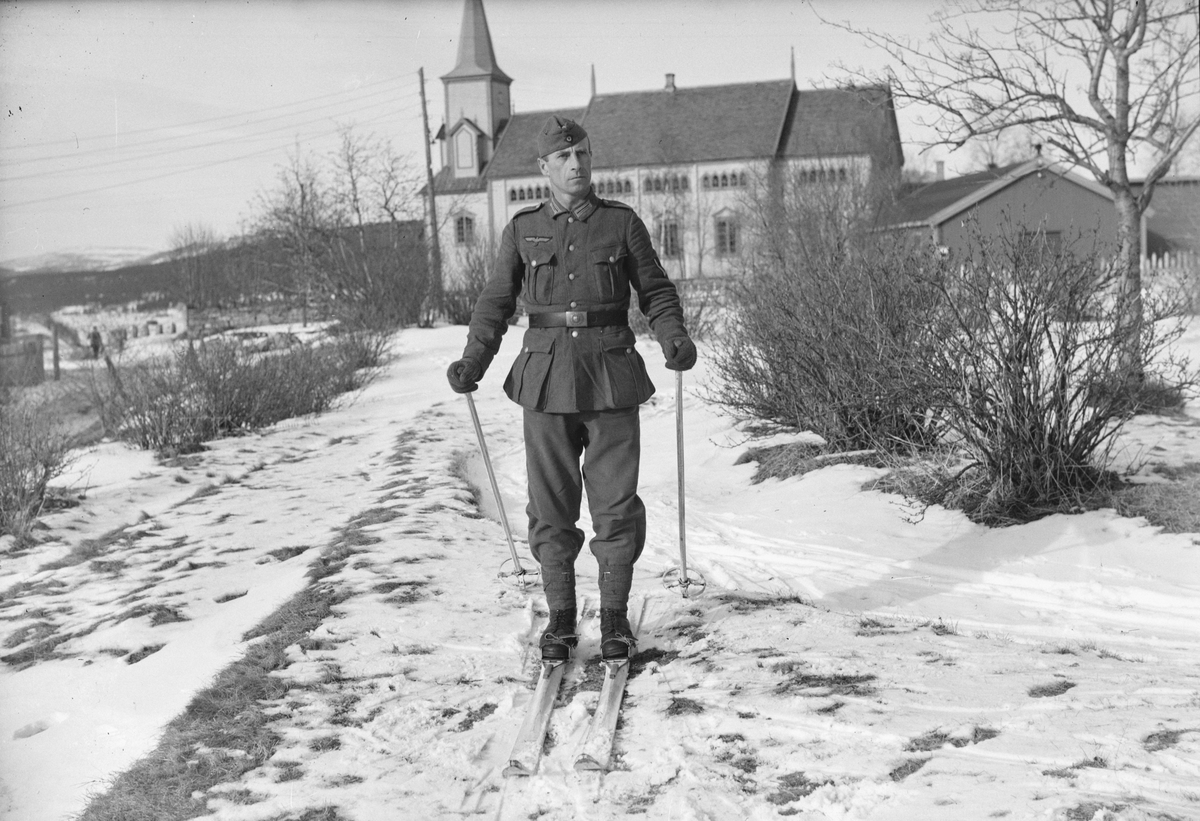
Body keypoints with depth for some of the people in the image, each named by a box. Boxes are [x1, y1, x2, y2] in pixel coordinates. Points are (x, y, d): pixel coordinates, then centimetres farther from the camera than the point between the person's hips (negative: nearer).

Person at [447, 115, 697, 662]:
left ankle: (615, 616, 18)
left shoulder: (622, 223, 5)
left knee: (616, 505, 2)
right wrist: (472, 362, -3)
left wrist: (675, 339, -11)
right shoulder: (523, 230, 8)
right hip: (547, 380, 1)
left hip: (611, 376, -1)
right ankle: (560, 618, 20)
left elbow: (656, 292, 7)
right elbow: (496, 302, 10)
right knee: (551, 508, 5)